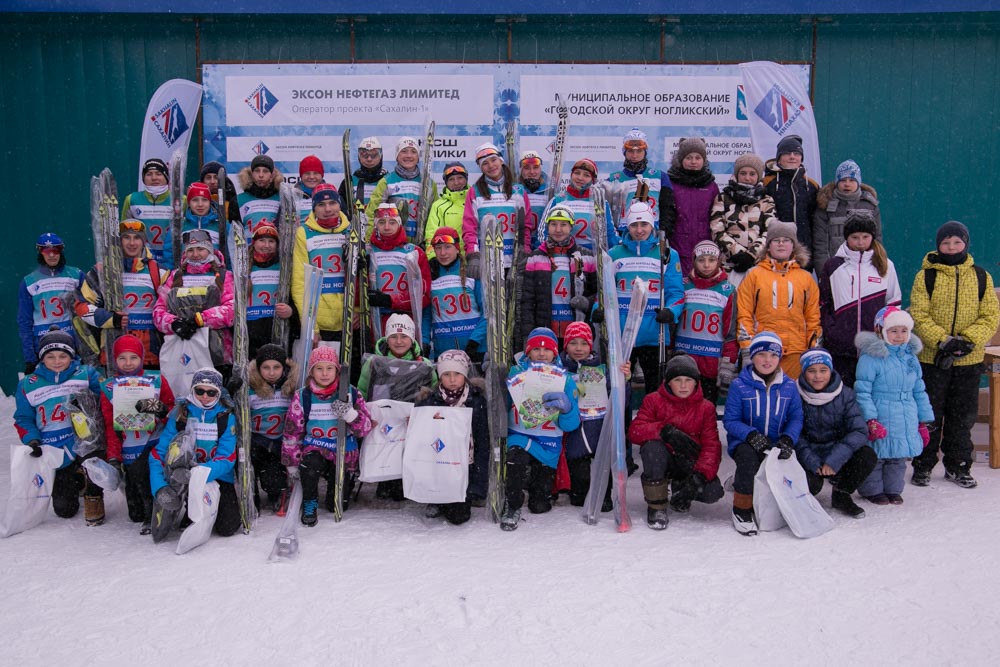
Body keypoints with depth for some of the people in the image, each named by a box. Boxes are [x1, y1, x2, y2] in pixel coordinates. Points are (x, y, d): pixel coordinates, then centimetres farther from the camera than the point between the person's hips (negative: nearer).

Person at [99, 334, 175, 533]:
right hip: (128, 449, 3)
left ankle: (154, 516, -4)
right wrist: (113, 456, -6)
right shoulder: (109, 388, 6)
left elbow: (172, 411, 6)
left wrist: (162, 410, -20)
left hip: (155, 444, -3)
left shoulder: (157, 381, 2)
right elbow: (110, 426, 4)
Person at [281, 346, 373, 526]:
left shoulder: (351, 394, -5)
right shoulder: (302, 397, -5)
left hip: (344, 454, 1)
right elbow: (292, 432, 1)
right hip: (314, 449, -1)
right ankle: (310, 502, -8)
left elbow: (366, 428, -7)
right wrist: (291, 463, 1)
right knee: (311, 462, -37)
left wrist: (350, 414, -26)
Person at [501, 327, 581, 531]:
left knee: (540, 506, 8)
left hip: (548, 444, 1)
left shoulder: (565, 379, -4)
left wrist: (565, 406, -29)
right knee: (516, 458, -38)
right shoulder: (516, 373, -4)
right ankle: (512, 507, -11)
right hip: (518, 436, -1)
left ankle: (535, 482, 45)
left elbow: (571, 425, -7)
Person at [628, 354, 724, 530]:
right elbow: (635, 431, -16)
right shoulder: (654, 400, -4)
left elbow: (711, 445, -8)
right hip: (664, 460, -2)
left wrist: (701, 473, -26)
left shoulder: (706, 408, 0)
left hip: (690, 463, 2)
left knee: (713, 492, -24)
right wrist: (665, 431, -34)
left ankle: (680, 487, 14)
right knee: (652, 446, -35)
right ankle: (656, 505, -17)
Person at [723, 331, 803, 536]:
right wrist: (752, 435, -24)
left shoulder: (789, 386, 5)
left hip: (776, 444, 4)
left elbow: (796, 418, 3)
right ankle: (741, 509, -14)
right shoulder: (739, 385, -5)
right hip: (744, 442, -3)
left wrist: (787, 440, -17)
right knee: (748, 456, -37)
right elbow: (730, 421, -7)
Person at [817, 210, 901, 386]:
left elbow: (893, 304, 12)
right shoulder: (832, 266, 6)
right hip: (840, 349, 0)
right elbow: (822, 304, 8)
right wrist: (830, 331, -2)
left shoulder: (885, 266, 8)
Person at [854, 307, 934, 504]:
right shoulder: (870, 357, -11)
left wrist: (924, 421, 16)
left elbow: (919, 392, 17)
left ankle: (893, 489, 29)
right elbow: (862, 392, -13)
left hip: (907, 421, 6)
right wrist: (871, 420, -19)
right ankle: (872, 489, 18)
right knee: (876, 455, 2)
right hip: (880, 421, -6)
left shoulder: (910, 357, 10)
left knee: (899, 458, 15)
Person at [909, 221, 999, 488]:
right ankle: (923, 465, 17)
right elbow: (918, 315, -9)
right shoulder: (926, 276, -3)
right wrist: (943, 340, -21)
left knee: (963, 416, 12)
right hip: (932, 358, -2)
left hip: (969, 359, 2)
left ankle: (957, 466, 25)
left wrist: (969, 340, -15)